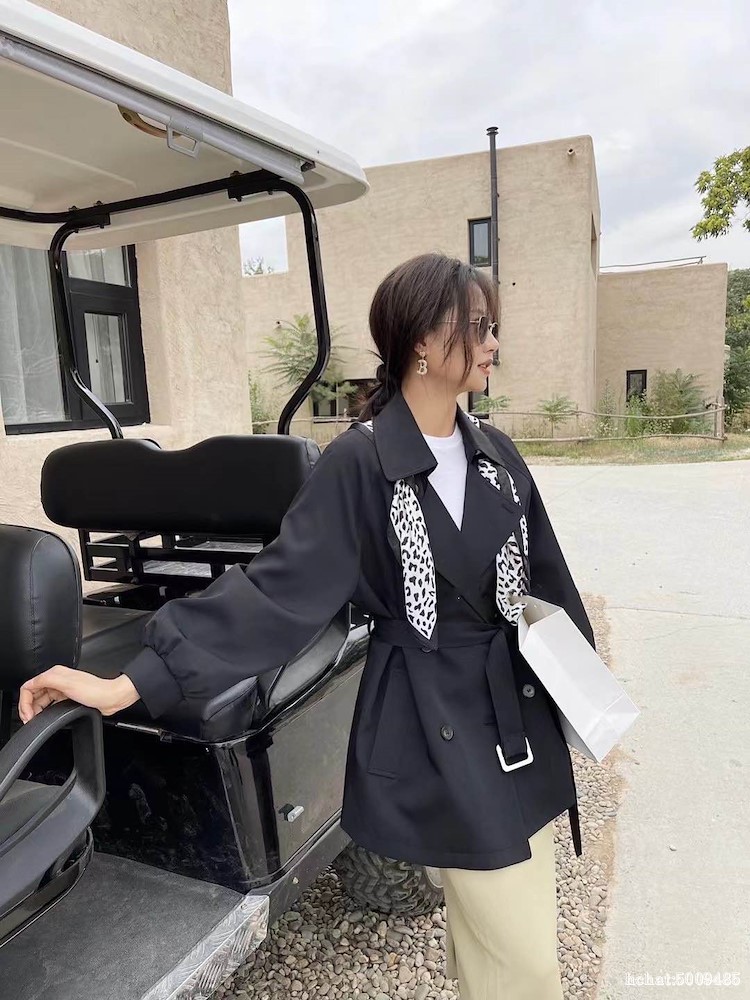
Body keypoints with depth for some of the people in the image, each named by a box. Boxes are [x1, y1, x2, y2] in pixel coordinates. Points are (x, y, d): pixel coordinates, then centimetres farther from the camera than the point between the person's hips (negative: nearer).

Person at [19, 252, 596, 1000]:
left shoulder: (496, 453, 3)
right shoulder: (359, 463, -16)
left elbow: (545, 578, 12)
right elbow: (275, 587, -18)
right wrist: (131, 684, -22)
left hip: (519, 712, 6)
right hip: (433, 726, -6)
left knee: (503, 933, 19)